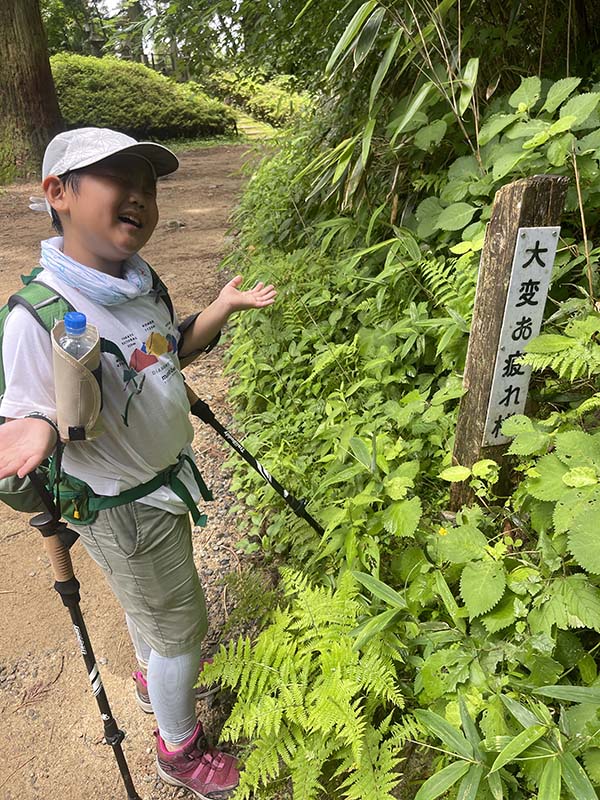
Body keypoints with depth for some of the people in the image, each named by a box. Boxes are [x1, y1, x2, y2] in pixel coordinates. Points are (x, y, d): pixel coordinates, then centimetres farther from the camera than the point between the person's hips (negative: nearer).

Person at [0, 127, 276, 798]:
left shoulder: (139, 280, -5)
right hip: (123, 507, -7)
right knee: (179, 627, 13)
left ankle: (154, 681, 63)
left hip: (164, 477, 7)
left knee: (152, 603, 32)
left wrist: (222, 308, -3)